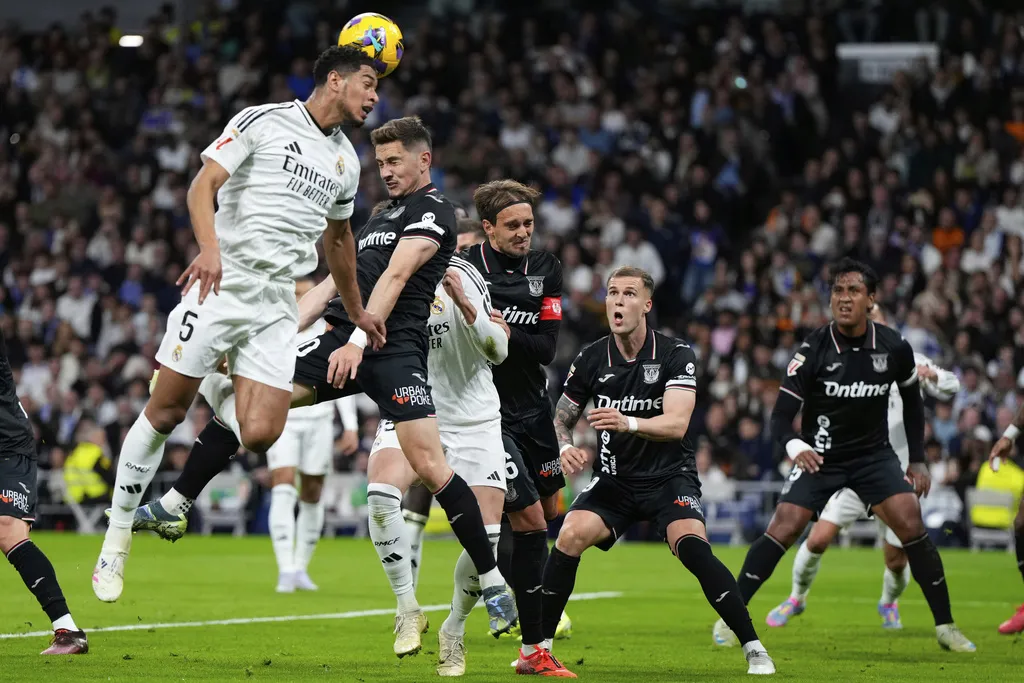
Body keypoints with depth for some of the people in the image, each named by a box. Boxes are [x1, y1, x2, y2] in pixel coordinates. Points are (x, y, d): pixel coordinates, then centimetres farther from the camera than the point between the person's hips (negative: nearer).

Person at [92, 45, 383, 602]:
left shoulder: (346, 161, 17)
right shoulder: (262, 122, -1)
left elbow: (338, 237, 32)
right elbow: (203, 184, -10)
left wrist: (357, 313, 37)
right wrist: (209, 247, -26)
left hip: (277, 306, 5)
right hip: (220, 285, -5)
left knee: (260, 434, -14)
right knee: (167, 411, -4)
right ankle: (116, 538, 9)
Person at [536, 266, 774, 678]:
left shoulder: (676, 356, -10)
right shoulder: (591, 359, -1)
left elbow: (676, 424, -22)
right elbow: (561, 418, 8)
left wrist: (627, 423, -40)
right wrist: (565, 447, -15)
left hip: (669, 478, -3)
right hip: (615, 479, 3)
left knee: (692, 547, -28)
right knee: (570, 536, -21)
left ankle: (754, 651, -19)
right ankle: (539, 650, -10)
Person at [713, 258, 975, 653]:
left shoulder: (894, 348, -9)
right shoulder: (814, 349, -17)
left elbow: (912, 401, 10)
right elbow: (781, 416, -18)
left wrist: (918, 460, 6)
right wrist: (796, 447, -39)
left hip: (874, 454, 2)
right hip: (820, 456, -2)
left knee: (911, 524, -15)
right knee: (783, 528, -16)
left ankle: (945, 626, -3)